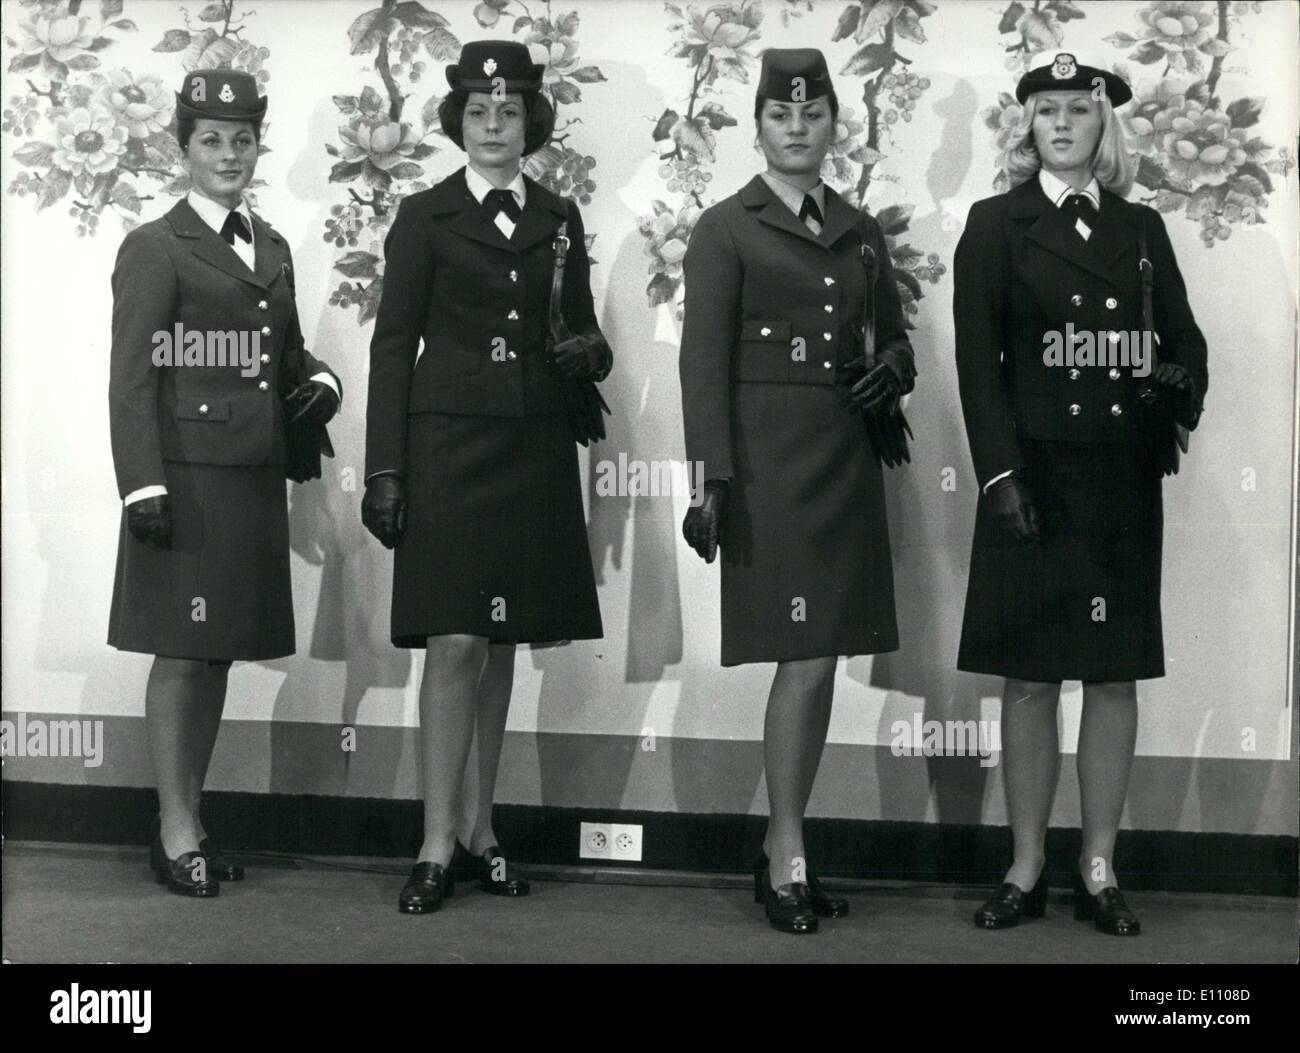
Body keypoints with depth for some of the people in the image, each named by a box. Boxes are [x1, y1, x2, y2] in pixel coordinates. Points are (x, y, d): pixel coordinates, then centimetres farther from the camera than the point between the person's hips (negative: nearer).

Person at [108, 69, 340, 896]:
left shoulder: (272, 248, 17)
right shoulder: (155, 248, -4)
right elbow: (133, 377, -9)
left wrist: (320, 382, 1)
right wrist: (143, 485, -17)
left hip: (255, 479, 6)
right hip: (188, 476, -6)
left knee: (219, 652, 11)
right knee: (180, 651, 0)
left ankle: (191, 818, 22)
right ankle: (175, 832, 10)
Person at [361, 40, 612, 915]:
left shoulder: (560, 218, 12)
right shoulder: (425, 217, 2)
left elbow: (583, 332, 17)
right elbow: (393, 345, -2)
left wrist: (588, 351, -8)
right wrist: (385, 471, -8)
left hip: (534, 454, 4)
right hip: (449, 447, -4)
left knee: (503, 645, 8)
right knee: (454, 642, -9)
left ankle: (479, 826, 17)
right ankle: (439, 845, -2)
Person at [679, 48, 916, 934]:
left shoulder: (862, 232, 15)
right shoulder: (725, 230, 0)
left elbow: (894, 337, 23)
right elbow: (703, 361, -6)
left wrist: (893, 370, -1)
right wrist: (712, 480, -13)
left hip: (848, 462, 6)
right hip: (770, 461, -6)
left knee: (823, 659, 7)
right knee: (805, 656, -9)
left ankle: (785, 848, 19)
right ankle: (788, 858, 5)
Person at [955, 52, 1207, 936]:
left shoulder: (1141, 228, 12)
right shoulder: (996, 226, 3)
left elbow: (1183, 338, 13)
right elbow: (977, 358, -4)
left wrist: (1181, 389, -10)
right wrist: (1000, 473, -12)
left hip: (1122, 476, 3)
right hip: (1034, 474, -3)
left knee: (1115, 675, 4)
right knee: (1029, 679, 2)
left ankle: (1100, 871, 14)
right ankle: (1027, 871, 13)